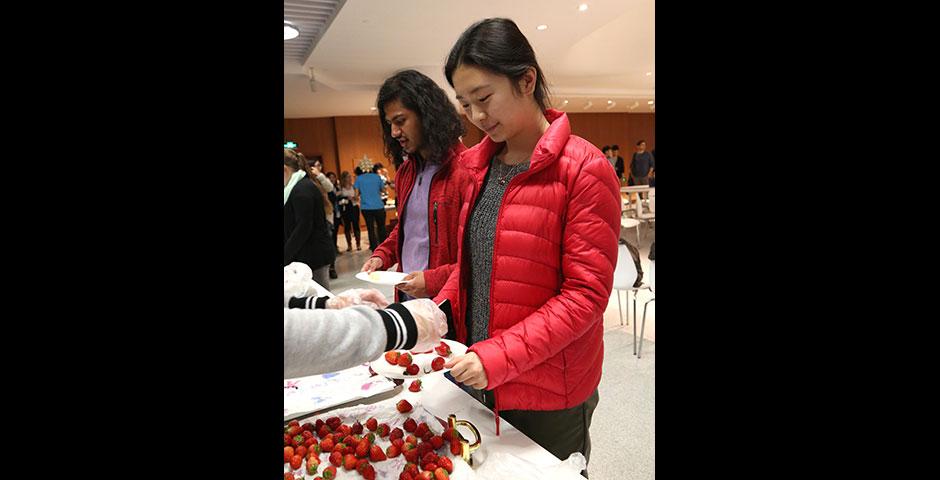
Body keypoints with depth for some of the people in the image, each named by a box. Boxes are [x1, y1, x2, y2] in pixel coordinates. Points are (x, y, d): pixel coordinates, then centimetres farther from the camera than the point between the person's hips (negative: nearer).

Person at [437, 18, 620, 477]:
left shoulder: (585, 169, -16)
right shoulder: (483, 165, 4)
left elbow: (587, 295, -19)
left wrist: (499, 357, -24)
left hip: (549, 394, -5)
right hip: (481, 380, 6)